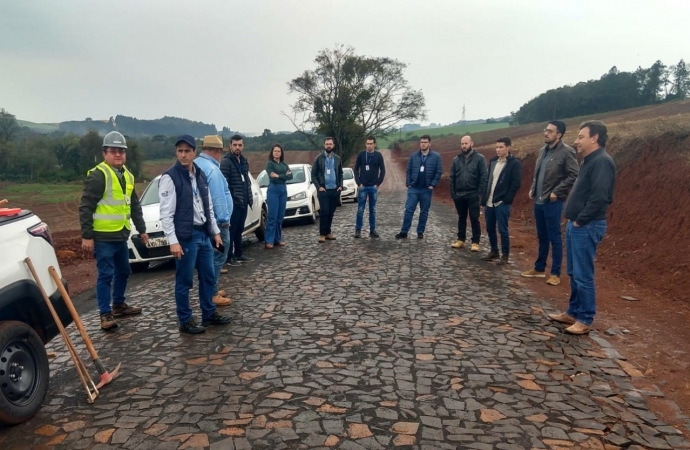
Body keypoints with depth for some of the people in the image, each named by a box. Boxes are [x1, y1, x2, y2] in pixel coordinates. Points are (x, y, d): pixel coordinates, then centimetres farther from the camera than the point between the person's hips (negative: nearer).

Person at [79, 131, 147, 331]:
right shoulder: (97, 175, -13)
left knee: (123, 271, 17)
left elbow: (135, 205, 20)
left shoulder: (127, 175, 12)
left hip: (121, 235, 8)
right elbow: (86, 207, -15)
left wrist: (142, 230, 19)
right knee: (106, 275, -3)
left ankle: (119, 305, 33)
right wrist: (87, 236, -17)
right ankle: (105, 314, 7)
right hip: (103, 237, -8)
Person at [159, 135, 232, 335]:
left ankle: (209, 314, 29)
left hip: (203, 234, 7)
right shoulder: (169, 177, -11)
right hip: (185, 236, -7)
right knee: (184, 281, 3)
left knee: (208, 276, 15)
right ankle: (185, 321, 16)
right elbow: (166, 213, -14)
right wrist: (173, 241, -20)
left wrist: (215, 231, 15)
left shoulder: (200, 175, 11)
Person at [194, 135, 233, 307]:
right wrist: (224, 219, -15)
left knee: (210, 256, 18)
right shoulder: (211, 169, -19)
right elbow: (218, 197, -22)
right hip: (215, 221, -10)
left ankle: (211, 290, 26)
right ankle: (212, 294, 0)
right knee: (217, 256, -4)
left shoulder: (195, 165, 11)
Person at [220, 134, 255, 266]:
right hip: (233, 202, -8)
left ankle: (238, 254, 23)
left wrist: (250, 198, 13)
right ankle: (229, 256, 6)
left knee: (239, 230, 14)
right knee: (231, 230, -1)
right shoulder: (226, 162, -11)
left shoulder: (243, 161, 14)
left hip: (243, 202, 8)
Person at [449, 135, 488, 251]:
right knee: (461, 218, 13)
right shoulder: (456, 160, 9)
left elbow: (484, 176, -7)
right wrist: (452, 193, 3)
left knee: (474, 219, 0)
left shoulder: (479, 158, -4)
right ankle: (461, 240, 22)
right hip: (459, 195, 4)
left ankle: (475, 242, 6)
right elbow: (452, 177, 10)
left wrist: (480, 193, -13)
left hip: (473, 195, -4)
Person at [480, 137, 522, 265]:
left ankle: (505, 254, 11)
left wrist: (506, 199, -16)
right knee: (490, 228, 12)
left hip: (502, 203, -6)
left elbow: (516, 183, -10)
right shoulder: (493, 161, 12)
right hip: (489, 202, 6)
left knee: (502, 230, -2)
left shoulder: (515, 163, -6)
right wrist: (484, 197, 8)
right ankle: (494, 251, 27)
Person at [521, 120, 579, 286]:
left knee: (554, 238, -1)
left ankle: (555, 273, 7)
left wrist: (557, 192, -16)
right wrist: (532, 188, 10)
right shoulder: (543, 151, 13)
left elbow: (574, 175, -14)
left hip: (553, 202, -7)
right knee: (542, 237, 15)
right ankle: (539, 268, 25)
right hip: (538, 200, 7)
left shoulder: (566, 152, -10)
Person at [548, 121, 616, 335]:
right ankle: (573, 312, 26)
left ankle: (585, 320, 7)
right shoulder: (590, 161, 16)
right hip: (576, 225, 10)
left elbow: (599, 197, -25)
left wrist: (580, 221, -17)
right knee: (574, 273, 16)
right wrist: (574, 221, 12)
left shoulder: (602, 161, -16)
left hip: (586, 227, -10)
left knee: (583, 275, -3)